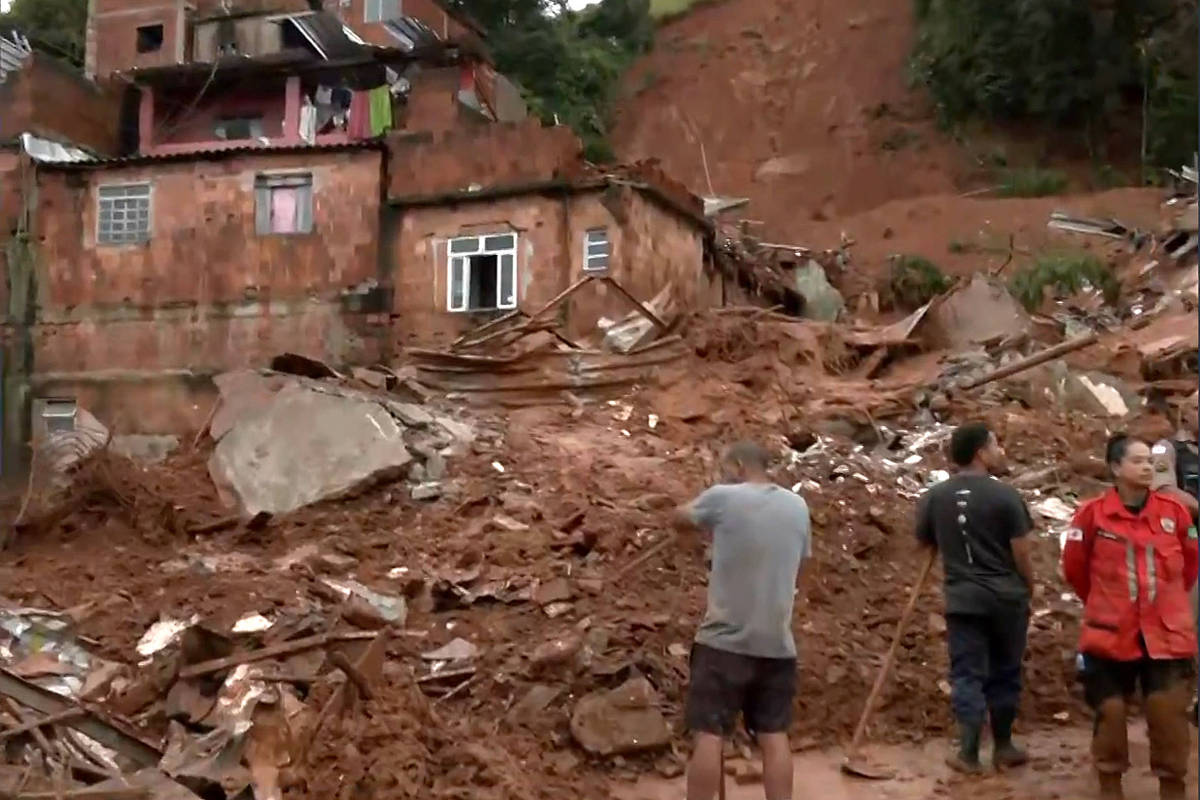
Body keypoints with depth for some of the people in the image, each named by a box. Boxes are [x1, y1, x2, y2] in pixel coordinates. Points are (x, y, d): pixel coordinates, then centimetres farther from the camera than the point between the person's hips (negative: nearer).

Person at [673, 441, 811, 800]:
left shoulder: (722, 498, -7)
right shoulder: (797, 507, 8)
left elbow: (680, 518, 12)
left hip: (725, 640, -5)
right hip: (777, 643, 5)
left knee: (709, 735, 0)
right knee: (774, 736, 9)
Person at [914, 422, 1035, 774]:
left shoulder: (934, 497, -1)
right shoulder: (1005, 495, -10)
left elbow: (924, 542, 13)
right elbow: (1021, 553, -7)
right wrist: (1028, 590, 9)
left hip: (963, 599, 1)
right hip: (1007, 597, -1)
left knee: (967, 675, 6)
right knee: (1005, 673, 13)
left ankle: (969, 753, 6)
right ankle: (1003, 747, 26)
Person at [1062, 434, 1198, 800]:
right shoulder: (1093, 513, -9)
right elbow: (1074, 566, 4)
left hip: (1167, 633, 1)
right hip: (1111, 633, -1)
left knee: (1170, 714, 1)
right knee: (1110, 711, 9)